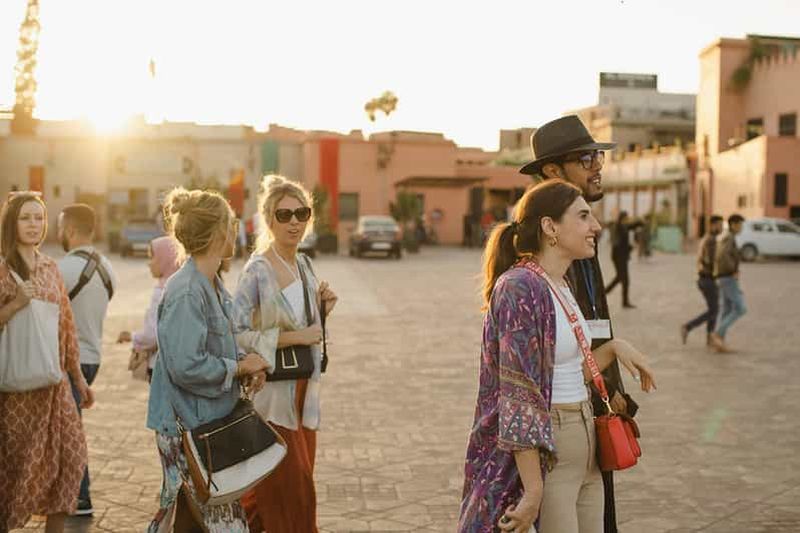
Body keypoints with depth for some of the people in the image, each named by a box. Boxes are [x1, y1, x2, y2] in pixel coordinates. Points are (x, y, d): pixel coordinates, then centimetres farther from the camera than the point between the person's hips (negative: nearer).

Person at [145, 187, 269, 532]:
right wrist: (240, 367, -14)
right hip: (190, 429, -9)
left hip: (213, 423, 9)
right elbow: (187, 367, -26)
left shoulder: (214, 285, 9)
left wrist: (246, 367, 0)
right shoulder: (185, 293, -21)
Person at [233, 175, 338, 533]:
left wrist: (322, 310, 0)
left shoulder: (304, 264, 8)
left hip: (302, 390, 7)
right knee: (292, 492, -1)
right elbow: (236, 334, -21)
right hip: (272, 393, -7)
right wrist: (294, 336, -22)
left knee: (272, 491, 17)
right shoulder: (257, 270, -15)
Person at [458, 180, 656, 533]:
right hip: (539, 455, -9)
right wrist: (533, 491, -23)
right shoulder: (520, 288, -17)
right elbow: (519, 397, -21)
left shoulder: (562, 288, 10)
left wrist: (614, 347, 2)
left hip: (583, 455, 9)